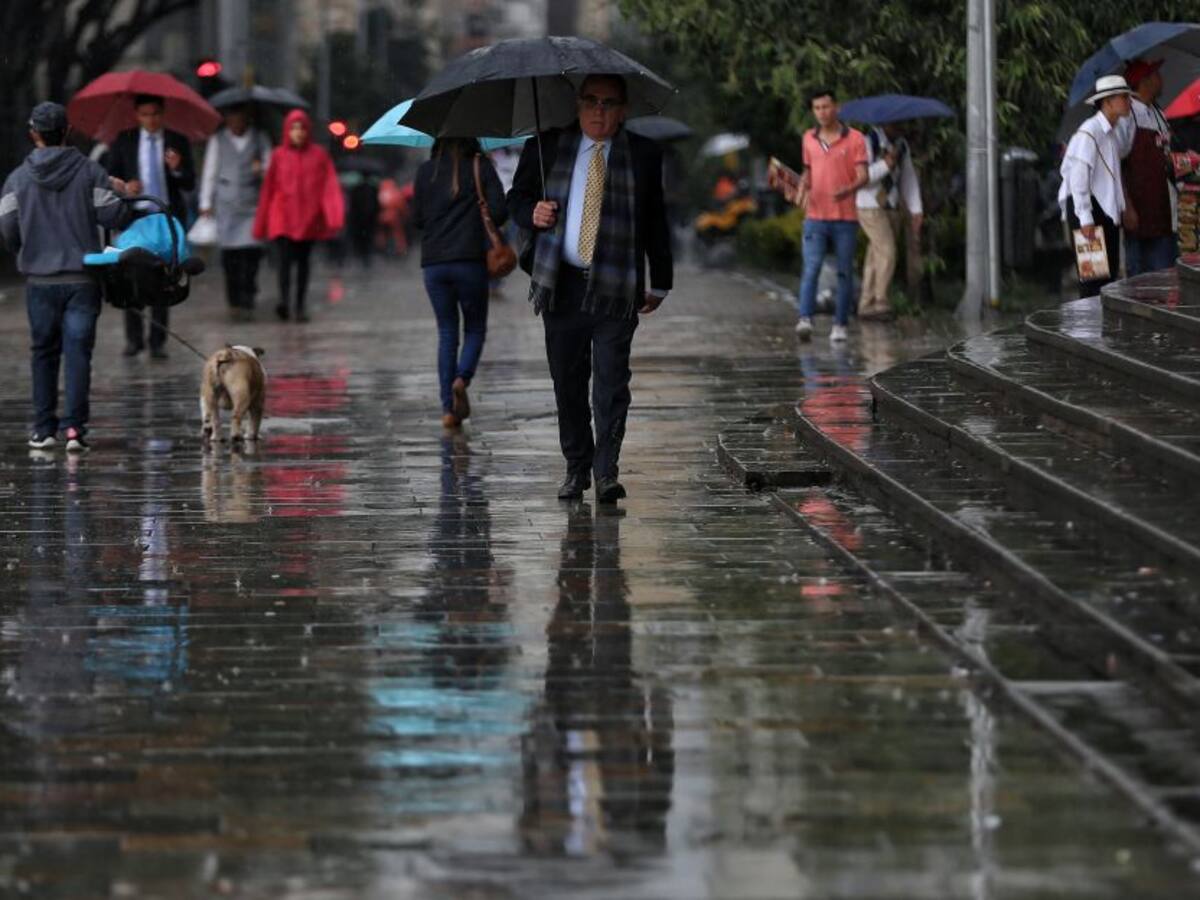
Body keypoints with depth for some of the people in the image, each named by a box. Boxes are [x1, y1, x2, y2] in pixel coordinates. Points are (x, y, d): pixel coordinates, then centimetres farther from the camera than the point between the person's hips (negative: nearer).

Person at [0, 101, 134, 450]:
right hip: (83, 279, -1)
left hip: (40, 280, 1)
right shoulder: (89, 172, -2)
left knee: (44, 353, 11)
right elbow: (111, 215, -6)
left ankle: (44, 429, 13)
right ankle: (74, 426, -12)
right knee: (78, 352, -1)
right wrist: (133, 206, 16)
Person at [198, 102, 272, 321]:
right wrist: (206, 204, 7)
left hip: (252, 203, -1)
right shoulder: (218, 140, 10)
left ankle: (247, 303, -10)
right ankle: (234, 301, 9)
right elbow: (209, 172, 11)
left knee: (251, 253, -12)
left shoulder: (260, 139, 10)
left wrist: (261, 169, -13)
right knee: (229, 254, -1)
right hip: (226, 203, 1)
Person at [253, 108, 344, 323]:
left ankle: (300, 306, 13)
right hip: (283, 215, -1)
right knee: (285, 258, -16)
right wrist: (261, 224, 7)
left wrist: (334, 216, -15)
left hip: (308, 217, 1)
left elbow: (330, 186, -2)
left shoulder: (319, 155, 4)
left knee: (303, 261, 7)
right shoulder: (279, 156, 4)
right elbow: (269, 188, 7)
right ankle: (284, 301, -30)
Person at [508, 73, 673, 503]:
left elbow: (656, 222, 12)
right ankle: (577, 468, 19)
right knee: (568, 382, 8)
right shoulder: (546, 148, 7)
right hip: (562, 285, 2)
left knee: (611, 380, -10)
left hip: (616, 287, -2)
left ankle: (606, 471, -9)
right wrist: (532, 213, -10)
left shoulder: (643, 155, 6)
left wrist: (660, 284, 12)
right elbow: (516, 197, 14)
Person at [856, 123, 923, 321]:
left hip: (892, 208, 6)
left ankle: (866, 307, 7)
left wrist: (916, 211, 6)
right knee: (887, 253, -17)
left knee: (875, 259, 5)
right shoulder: (869, 142, -11)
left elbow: (909, 178, 13)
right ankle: (881, 303, -11)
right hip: (870, 208, -6)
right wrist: (885, 165, -26)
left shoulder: (902, 145, 10)